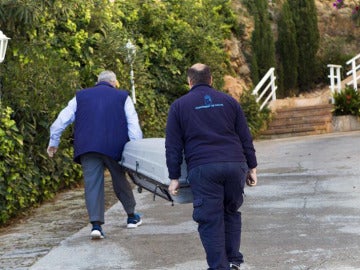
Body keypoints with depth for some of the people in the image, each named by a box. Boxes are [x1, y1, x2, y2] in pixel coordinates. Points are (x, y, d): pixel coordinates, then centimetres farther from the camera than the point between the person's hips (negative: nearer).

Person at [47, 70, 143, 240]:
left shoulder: (80, 97, 17)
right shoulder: (123, 97, 12)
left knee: (92, 184, -1)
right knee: (120, 181, 16)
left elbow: (62, 119, 16)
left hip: (87, 147, 1)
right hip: (114, 147, 0)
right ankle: (132, 217, 29)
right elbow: (133, 125, 4)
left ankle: (96, 224, -12)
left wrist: (53, 142, 25)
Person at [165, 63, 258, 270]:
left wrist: (174, 177, 8)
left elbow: (173, 146, 6)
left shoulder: (179, 106, 9)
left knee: (210, 220, 1)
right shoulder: (229, 101, 14)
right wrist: (252, 166, 18)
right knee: (231, 213, 18)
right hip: (235, 165, 3)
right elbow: (245, 138, 13)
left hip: (203, 169, -3)